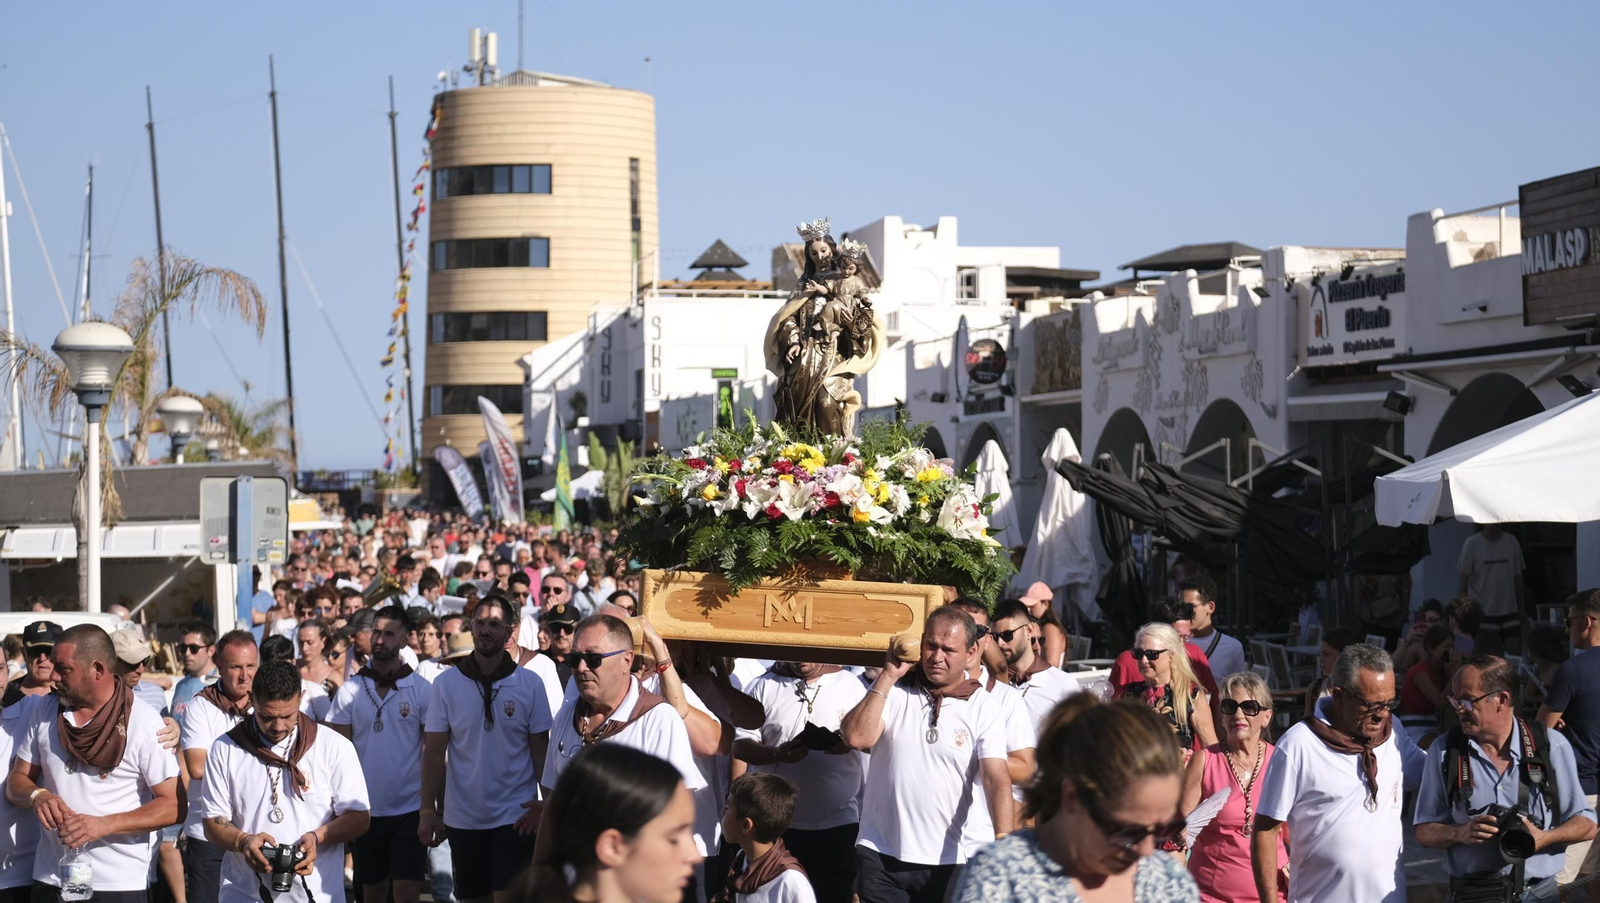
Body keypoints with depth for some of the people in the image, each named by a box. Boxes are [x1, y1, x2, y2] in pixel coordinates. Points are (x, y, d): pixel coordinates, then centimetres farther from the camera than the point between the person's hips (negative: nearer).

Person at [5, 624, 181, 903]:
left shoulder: (143, 723, -10)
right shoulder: (45, 713, 4)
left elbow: (172, 805, -11)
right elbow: (16, 782, 9)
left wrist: (104, 825, -23)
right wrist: (37, 796, -14)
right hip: (49, 880, 4)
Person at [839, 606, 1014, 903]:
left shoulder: (985, 709, -3)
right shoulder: (891, 689, 3)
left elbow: (996, 779, -14)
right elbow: (856, 737, -12)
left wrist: (1002, 842, -29)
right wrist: (888, 676, -11)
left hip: (952, 859, -1)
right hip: (881, 854, 1)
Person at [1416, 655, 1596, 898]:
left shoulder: (1552, 746, -3)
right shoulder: (1444, 751, -2)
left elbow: (1586, 825, 1)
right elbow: (1425, 832, 2)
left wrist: (1543, 838, -19)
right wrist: (1460, 833, -19)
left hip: (1540, 893, 0)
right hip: (1471, 894, 0)